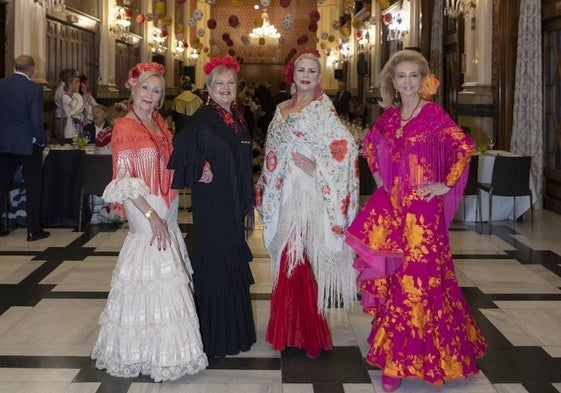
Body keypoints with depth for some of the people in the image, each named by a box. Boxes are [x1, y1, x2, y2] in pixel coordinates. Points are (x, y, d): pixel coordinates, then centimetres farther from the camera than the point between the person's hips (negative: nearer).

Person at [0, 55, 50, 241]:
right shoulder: (34, 89, -15)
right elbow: (36, 121, -18)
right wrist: (42, 140, -3)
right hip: (28, 145, -4)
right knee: (33, 187, 6)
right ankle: (33, 230, 9)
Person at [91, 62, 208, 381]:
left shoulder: (159, 123, 10)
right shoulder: (125, 127, -11)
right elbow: (124, 180, -14)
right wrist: (151, 216, -19)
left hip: (167, 212, 7)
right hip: (146, 212, -7)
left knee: (169, 279, 13)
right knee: (152, 278, -2)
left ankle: (165, 347, 26)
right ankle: (152, 354, 12)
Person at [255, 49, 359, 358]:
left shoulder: (321, 109, -6)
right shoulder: (282, 109, 15)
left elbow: (346, 146, -18)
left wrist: (317, 168, -14)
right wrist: (265, 189, 14)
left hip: (306, 194, -6)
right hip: (283, 193, 6)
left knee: (299, 258, -6)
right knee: (286, 258, 9)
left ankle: (310, 335, 6)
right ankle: (289, 329, 20)